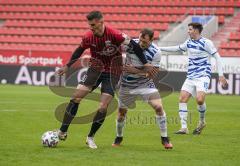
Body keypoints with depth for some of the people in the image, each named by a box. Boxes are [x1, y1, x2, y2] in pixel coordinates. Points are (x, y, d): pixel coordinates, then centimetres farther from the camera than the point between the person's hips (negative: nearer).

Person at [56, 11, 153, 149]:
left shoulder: (114, 35, -23)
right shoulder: (88, 37, -9)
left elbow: (133, 45, -17)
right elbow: (79, 51, 10)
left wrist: (145, 63, -15)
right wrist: (67, 67, 17)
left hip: (112, 73, -3)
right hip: (96, 69, 3)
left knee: (103, 107, -11)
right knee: (76, 97, -12)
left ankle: (90, 138, 9)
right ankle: (62, 132, -4)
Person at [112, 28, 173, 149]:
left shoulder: (155, 52, -17)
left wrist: (135, 71, -24)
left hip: (145, 83, -1)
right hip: (127, 84, 2)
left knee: (158, 107, -17)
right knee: (121, 111, 9)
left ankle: (165, 139, -4)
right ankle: (119, 138, 35)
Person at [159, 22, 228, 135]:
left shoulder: (206, 43, -7)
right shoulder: (189, 42, 12)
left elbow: (217, 57, -6)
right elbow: (177, 48, 28)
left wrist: (221, 75, -11)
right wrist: (160, 49, 29)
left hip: (203, 76, -6)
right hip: (191, 77, 7)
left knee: (199, 99, -23)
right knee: (182, 98, -8)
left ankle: (202, 121, 5)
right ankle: (184, 128, -6)